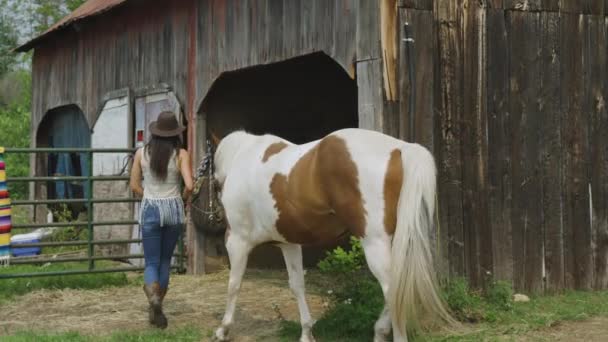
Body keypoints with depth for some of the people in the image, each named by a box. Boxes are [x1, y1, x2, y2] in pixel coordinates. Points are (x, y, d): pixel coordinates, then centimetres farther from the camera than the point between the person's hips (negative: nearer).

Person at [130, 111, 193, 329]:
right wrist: (182, 199, 8)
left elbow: (134, 186, 2)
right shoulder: (180, 154, -6)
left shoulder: (142, 153, 0)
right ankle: (157, 307, 23)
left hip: (150, 209, 0)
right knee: (165, 260, 17)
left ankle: (153, 295, -26)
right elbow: (189, 186, -13)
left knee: (152, 262, 4)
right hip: (173, 208, 0)